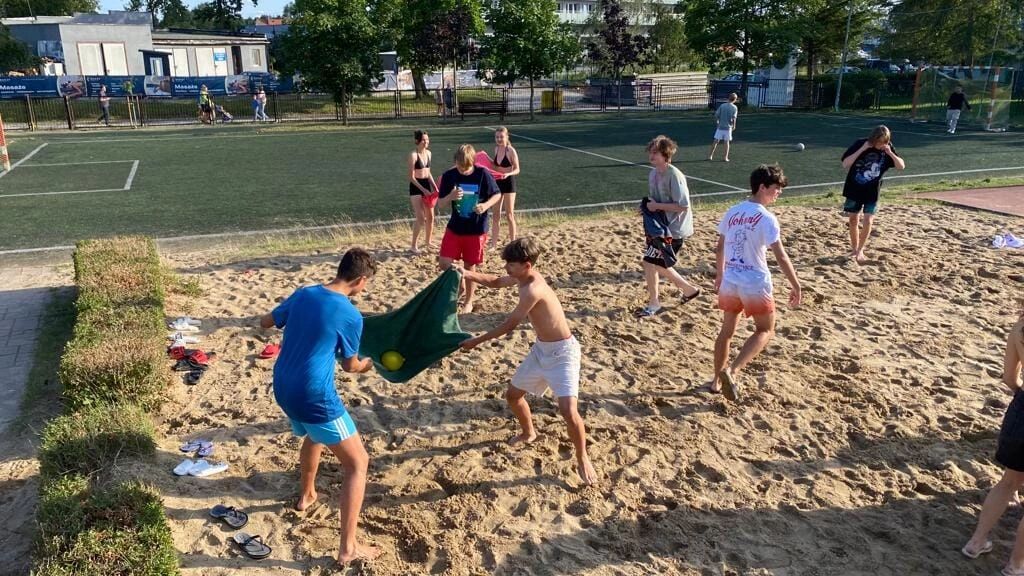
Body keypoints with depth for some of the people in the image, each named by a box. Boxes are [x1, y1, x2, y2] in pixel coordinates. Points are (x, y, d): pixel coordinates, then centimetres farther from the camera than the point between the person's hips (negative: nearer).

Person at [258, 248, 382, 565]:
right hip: (314, 396, -8)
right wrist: (370, 364, 23)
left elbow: (265, 322, 19)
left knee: (313, 435, 37)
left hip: (283, 389, 8)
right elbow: (350, 365, 1)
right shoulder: (351, 316, -14)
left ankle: (306, 495, 57)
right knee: (358, 463, 4)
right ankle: (348, 548, 3)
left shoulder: (303, 294, 3)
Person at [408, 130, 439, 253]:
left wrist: (434, 186, 5)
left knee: (430, 217, 10)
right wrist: (423, 190, -19)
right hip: (416, 187, -7)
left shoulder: (428, 153, 7)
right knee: (420, 218, -11)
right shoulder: (413, 155, -14)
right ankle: (414, 245, 0)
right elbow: (411, 177, -15)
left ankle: (427, 241, 27)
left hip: (427, 185, 7)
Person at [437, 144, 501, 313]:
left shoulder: (483, 174, -12)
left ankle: (468, 302, 27)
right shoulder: (449, 176, -7)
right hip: (454, 227, 2)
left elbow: (497, 195, -3)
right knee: (443, 263, -5)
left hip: (477, 230, -2)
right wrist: (451, 196, -23)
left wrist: (486, 205, -23)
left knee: (469, 266, 8)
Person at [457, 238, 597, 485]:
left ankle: (583, 459, 3)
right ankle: (529, 433, 44)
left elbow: (510, 324, -23)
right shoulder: (523, 277, -2)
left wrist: (477, 341, -14)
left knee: (568, 410, -19)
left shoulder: (532, 289, -29)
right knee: (512, 395, 18)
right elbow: (496, 282, 17)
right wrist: (468, 274, 2)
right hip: (541, 350, 10)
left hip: (562, 352, -10)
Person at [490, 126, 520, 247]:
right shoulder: (496, 149, 6)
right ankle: (494, 242, 18)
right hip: (498, 182, 6)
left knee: (509, 215, 1)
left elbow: (517, 169, -13)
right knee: (496, 214, 10)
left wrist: (508, 174, -30)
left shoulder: (511, 151, -14)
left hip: (508, 183, -6)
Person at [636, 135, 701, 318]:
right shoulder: (653, 173, 6)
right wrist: (648, 205, -2)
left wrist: (657, 206, -21)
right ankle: (689, 289, 33)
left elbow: (683, 206, -23)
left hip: (673, 229, -9)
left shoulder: (674, 176, -21)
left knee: (649, 262, -8)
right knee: (658, 264, 14)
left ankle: (653, 303, 9)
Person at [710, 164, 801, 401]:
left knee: (727, 330, 19)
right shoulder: (766, 218, -14)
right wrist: (795, 286, -8)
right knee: (765, 330, 10)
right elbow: (781, 257, -15)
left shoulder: (732, 212, 5)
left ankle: (717, 379, 26)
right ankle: (732, 371, -6)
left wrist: (720, 275, 26)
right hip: (755, 284, -6)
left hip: (730, 281, 6)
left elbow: (720, 249, 13)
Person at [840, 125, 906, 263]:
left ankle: (860, 250, 8)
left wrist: (890, 153, -19)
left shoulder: (888, 148, -6)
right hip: (854, 189, -1)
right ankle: (854, 249, 22)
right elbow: (845, 164, -20)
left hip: (872, 191, 1)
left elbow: (901, 166, -4)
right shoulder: (860, 144, -14)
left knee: (868, 221, -7)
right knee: (853, 220, 7)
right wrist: (862, 149, -28)